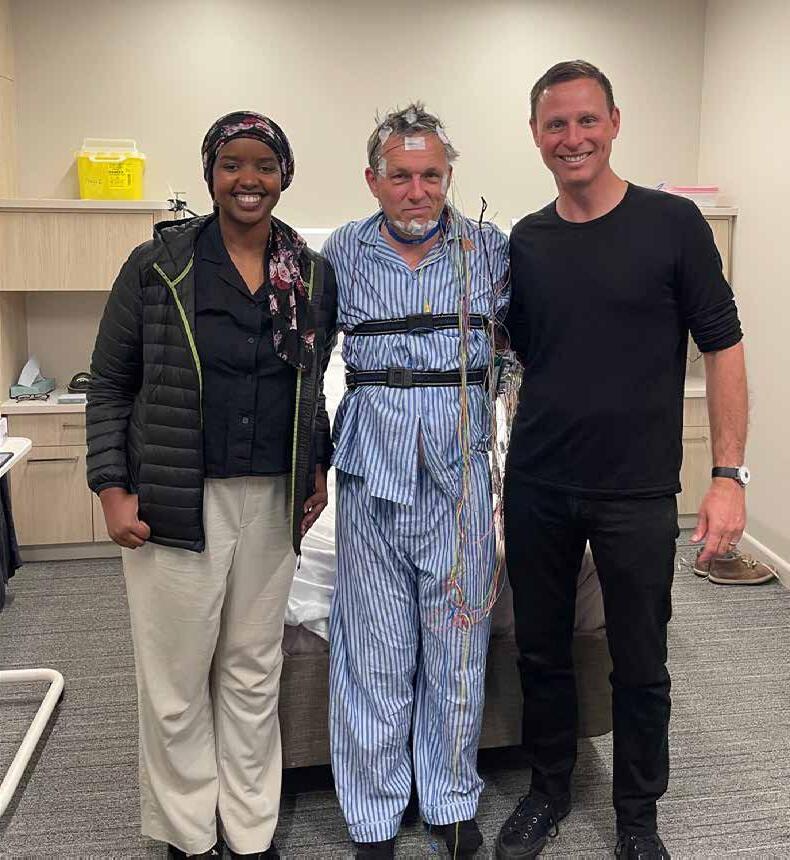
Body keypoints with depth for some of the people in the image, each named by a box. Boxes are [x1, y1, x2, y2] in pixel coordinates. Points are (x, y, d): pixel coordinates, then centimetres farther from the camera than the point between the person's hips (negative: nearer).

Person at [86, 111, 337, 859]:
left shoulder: (313, 274, 6)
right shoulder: (157, 264, -4)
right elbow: (109, 384, -1)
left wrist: (318, 467, 10)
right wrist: (112, 488, -7)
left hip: (273, 501, 3)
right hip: (176, 500, -2)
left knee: (254, 671, 13)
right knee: (176, 675, 7)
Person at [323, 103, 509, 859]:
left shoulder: (490, 249, 3)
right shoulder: (343, 254, 3)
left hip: (459, 468, 1)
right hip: (373, 467, 0)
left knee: (458, 638, 10)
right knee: (375, 647, 8)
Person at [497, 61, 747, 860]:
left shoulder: (672, 223, -5)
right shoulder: (524, 242, 6)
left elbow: (722, 349, -4)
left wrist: (728, 474, -11)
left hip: (637, 493, -3)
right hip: (536, 490, 3)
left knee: (640, 666, 10)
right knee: (540, 652, 15)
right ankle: (548, 788, 37)